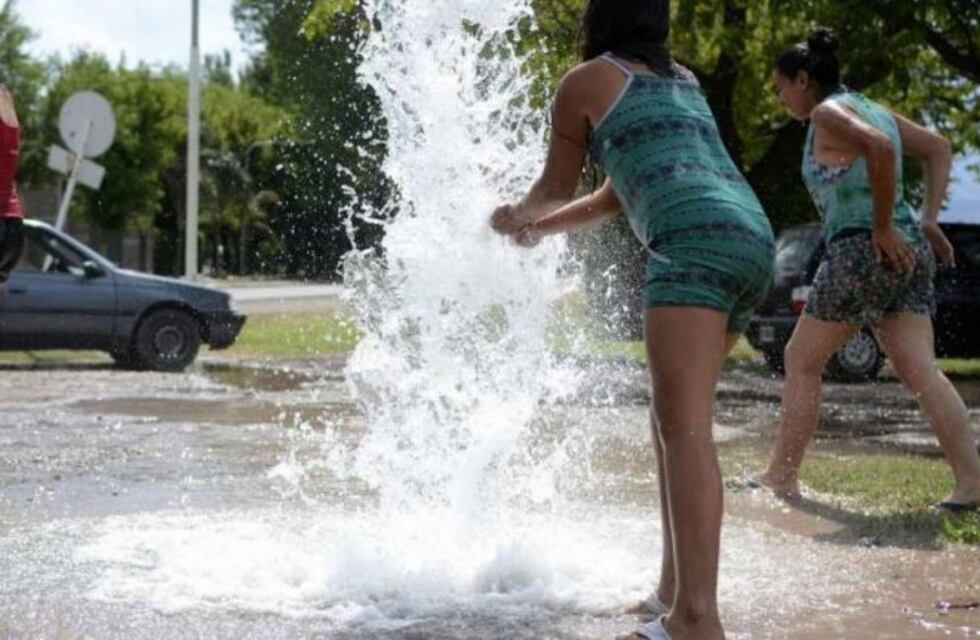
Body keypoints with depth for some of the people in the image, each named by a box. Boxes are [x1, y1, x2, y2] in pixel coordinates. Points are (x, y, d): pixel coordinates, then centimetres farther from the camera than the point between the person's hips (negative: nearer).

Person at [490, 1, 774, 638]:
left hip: (696, 240, -8)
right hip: (753, 237, 8)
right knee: (674, 419, 15)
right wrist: (541, 229, 51)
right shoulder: (682, 79, 32)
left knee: (685, 425, -16)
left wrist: (516, 215, 46)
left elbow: (556, 188, 24)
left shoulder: (585, 83, 12)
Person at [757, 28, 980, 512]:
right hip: (909, 251, 8)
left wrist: (883, 228, -19)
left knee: (801, 361, 6)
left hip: (862, 249, -8)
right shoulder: (872, 109, 19)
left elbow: (880, 148, -24)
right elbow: (938, 148, 23)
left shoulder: (828, 113, -6)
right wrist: (928, 220, 14)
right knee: (919, 370, -1)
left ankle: (781, 476, 13)